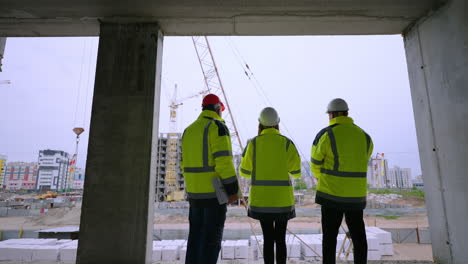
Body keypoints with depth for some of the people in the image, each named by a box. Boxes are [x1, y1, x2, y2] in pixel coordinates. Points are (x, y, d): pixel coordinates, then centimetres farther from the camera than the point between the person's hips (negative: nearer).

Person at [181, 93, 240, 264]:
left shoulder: (189, 130, 13)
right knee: (212, 237, 2)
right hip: (214, 192, -7)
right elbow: (224, 161, -19)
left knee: (196, 234, 16)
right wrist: (233, 190, -13)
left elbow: (185, 164, 14)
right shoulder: (218, 127, -10)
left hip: (194, 192, 7)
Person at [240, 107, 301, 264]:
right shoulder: (287, 143, -3)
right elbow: (296, 172, 2)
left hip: (261, 198, 0)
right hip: (282, 198, 0)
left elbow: (245, 171, 3)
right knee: (280, 239, 13)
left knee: (268, 238, 11)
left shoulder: (253, 143, -3)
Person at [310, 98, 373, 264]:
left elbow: (315, 165, -2)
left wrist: (320, 177, 21)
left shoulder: (326, 135, -11)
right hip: (356, 195, 5)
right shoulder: (364, 137, 4)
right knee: (358, 236, 16)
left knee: (330, 236, 6)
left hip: (332, 194, -4)